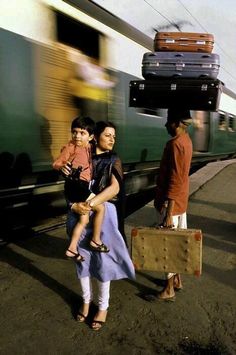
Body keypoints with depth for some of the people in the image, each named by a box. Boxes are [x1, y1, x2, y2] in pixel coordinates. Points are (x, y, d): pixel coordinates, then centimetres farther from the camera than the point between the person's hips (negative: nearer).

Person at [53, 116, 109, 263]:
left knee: (84, 219, 14)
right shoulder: (70, 147, -8)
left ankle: (72, 249, 21)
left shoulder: (88, 147, 13)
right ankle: (96, 240, 9)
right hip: (75, 185, -9)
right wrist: (63, 167, -30)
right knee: (100, 207, -6)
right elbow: (56, 163, -9)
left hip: (82, 186, 9)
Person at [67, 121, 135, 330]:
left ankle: (103, 306, 24)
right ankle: (86, 300, 32)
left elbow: (115, 188, -17)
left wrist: (90, 204, -26)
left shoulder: (113, 160, -1)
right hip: (79, 213, 2)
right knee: (83, 257, 12)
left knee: (101, 258, 6)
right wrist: (75, 204, -17)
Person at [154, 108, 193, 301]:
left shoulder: (176, 144, -21)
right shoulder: (186, 140, 10)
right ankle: (177, 279, 32)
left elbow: (174, 181, -24)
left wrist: (168, 213, -23)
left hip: (172, 201, -9)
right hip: (180, 200, 10)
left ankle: (169, 290, 13)